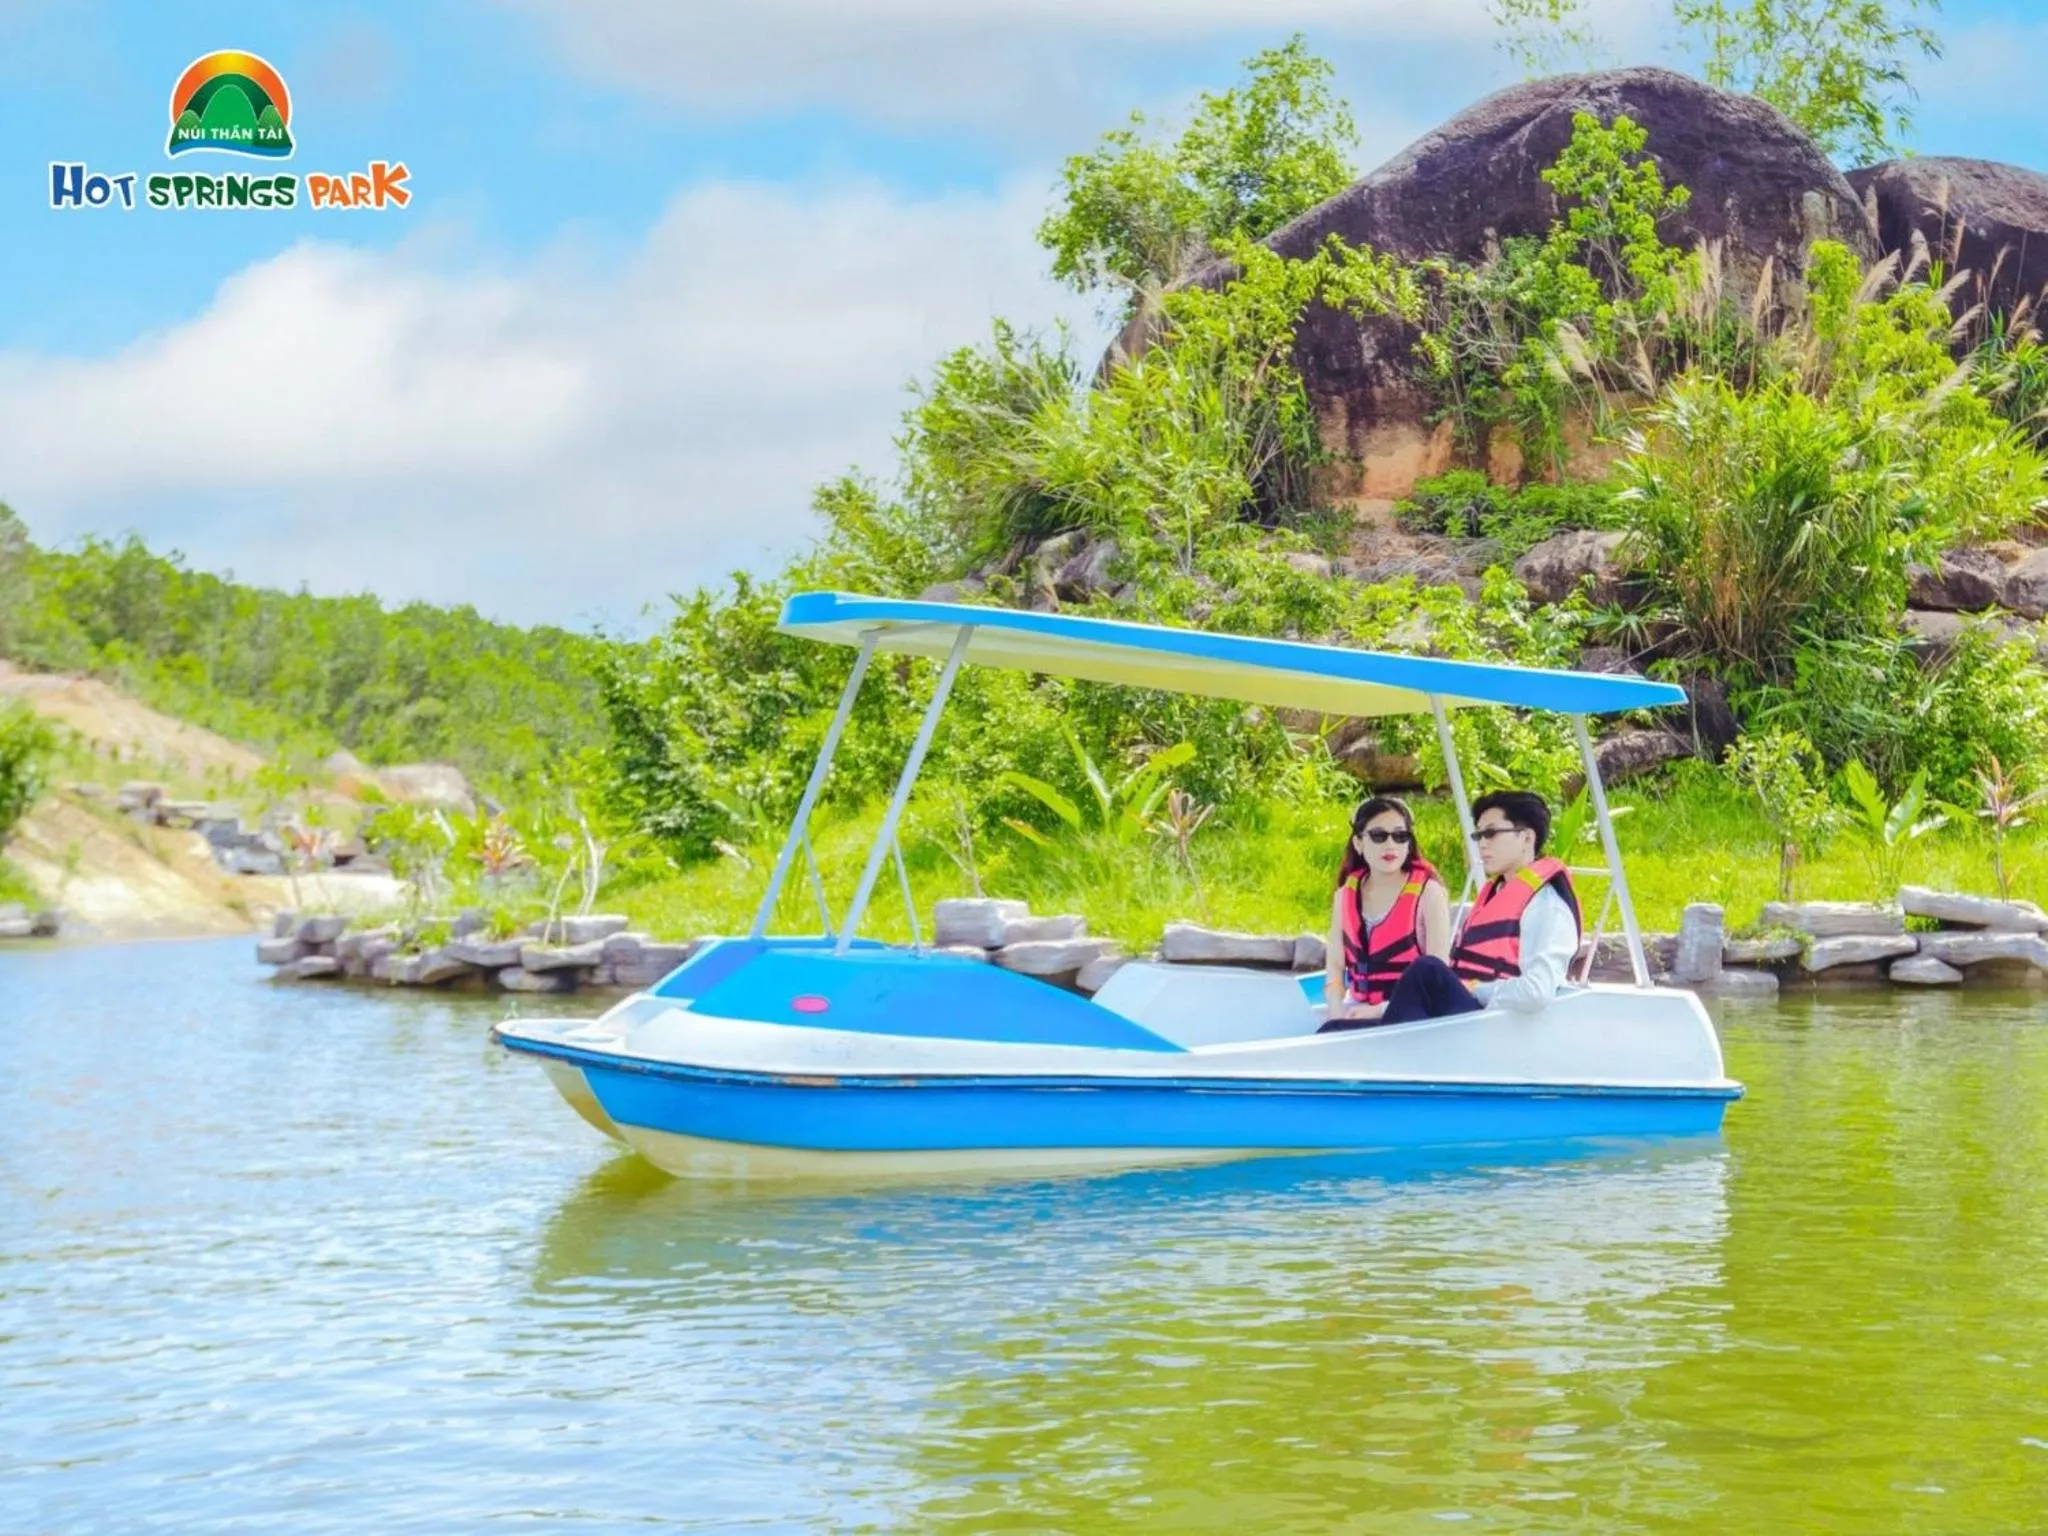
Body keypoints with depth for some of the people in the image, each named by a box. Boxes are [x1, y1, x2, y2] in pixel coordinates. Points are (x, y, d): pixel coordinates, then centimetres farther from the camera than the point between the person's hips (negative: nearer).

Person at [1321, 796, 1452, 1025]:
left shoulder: (1428, 893, -3)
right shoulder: (1345, 895, 10)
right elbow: (1336, 967, 9)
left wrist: (1382, 1010, -17)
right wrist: (1338, 1011, -11)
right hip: (1357, 1015, 4)